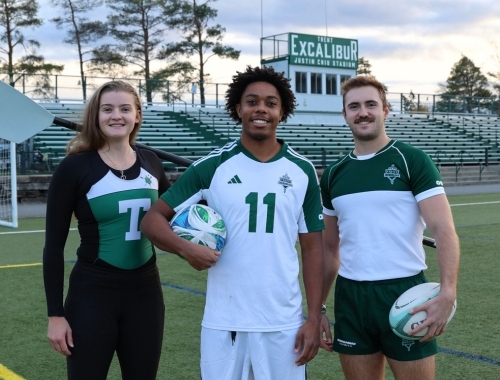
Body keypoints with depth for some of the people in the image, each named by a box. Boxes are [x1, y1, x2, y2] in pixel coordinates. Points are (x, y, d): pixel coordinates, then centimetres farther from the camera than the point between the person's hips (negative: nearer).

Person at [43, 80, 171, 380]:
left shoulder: (150, 163, 3)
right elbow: (54, 245, -7)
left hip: (145, 292, 4)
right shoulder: (75, 167, -9)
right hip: (93, 295, -4)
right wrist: (55, 313, -9)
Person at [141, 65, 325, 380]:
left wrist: (315, 318, -1)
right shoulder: (211, 167, -2)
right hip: (223, 322, -1)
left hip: (284, 323, 1)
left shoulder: (302, 171, 3)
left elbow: (312, 248, 4)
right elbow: (153, 218, 0)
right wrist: (185, 248, -20)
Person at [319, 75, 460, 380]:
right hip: (350, 297, 4)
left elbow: (444, 230, -12)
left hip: (405, 293, -4)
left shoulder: (412, 160, -4)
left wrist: (447, 293, -25)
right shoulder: (333, 175, 9)